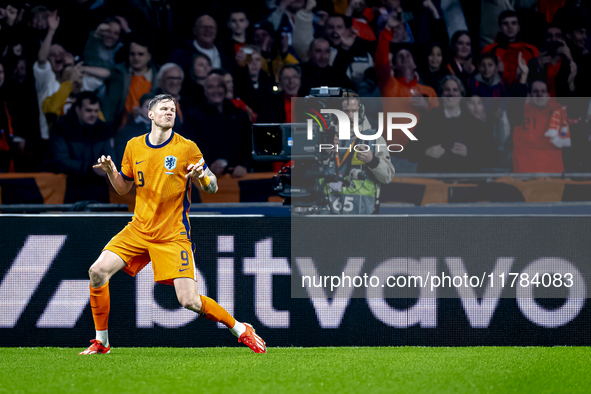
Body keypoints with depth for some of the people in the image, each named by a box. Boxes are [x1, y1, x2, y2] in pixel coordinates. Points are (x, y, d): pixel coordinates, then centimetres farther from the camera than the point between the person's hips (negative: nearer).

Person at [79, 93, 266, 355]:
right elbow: (123, 188, 17)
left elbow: (212, 187, -1)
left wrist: (200, 177, -23)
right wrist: (111, 172, -4)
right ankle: (101, 342, 1)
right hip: (139, 230, 4)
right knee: (98, 271, -13)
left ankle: (241, 330, 9)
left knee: (190, 301, -14)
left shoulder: (187, 148, -5)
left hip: (173, 235, -4)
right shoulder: (134, 147, 6)